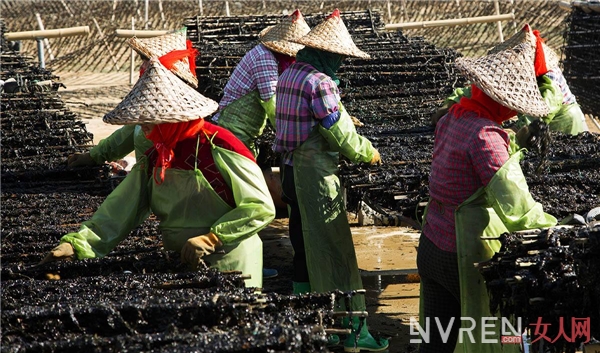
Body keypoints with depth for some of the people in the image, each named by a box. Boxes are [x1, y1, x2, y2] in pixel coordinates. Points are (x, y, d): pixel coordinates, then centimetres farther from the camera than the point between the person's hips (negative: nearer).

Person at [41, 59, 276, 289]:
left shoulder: (217, 148, -13)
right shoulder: (151, 162, 6)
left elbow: (261, 208, -15)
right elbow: (117, 214, -2)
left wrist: (210, 239, -21)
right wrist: (75, 244, -16)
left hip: (229, 271, -6)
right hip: (179, 267, 6)